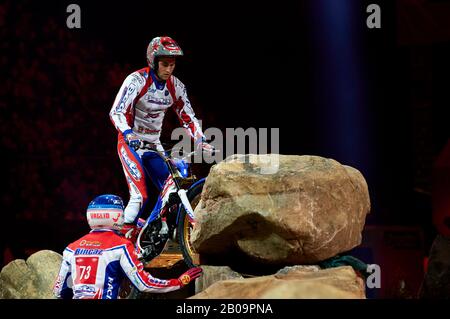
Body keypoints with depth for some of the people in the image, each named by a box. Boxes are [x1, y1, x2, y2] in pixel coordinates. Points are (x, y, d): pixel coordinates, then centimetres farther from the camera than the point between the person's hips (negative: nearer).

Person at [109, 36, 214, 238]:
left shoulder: (176, 87, 0)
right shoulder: (136, 81, -17)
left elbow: (188, 117, 5)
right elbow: (117, 112, -24)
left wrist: (201, 142, -10)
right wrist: (128, 134, -41)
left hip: (154, 144, 6)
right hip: (131, 143, -6)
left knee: (171, 190, -6)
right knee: (140, 195, -21)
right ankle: (125, 235, -10)